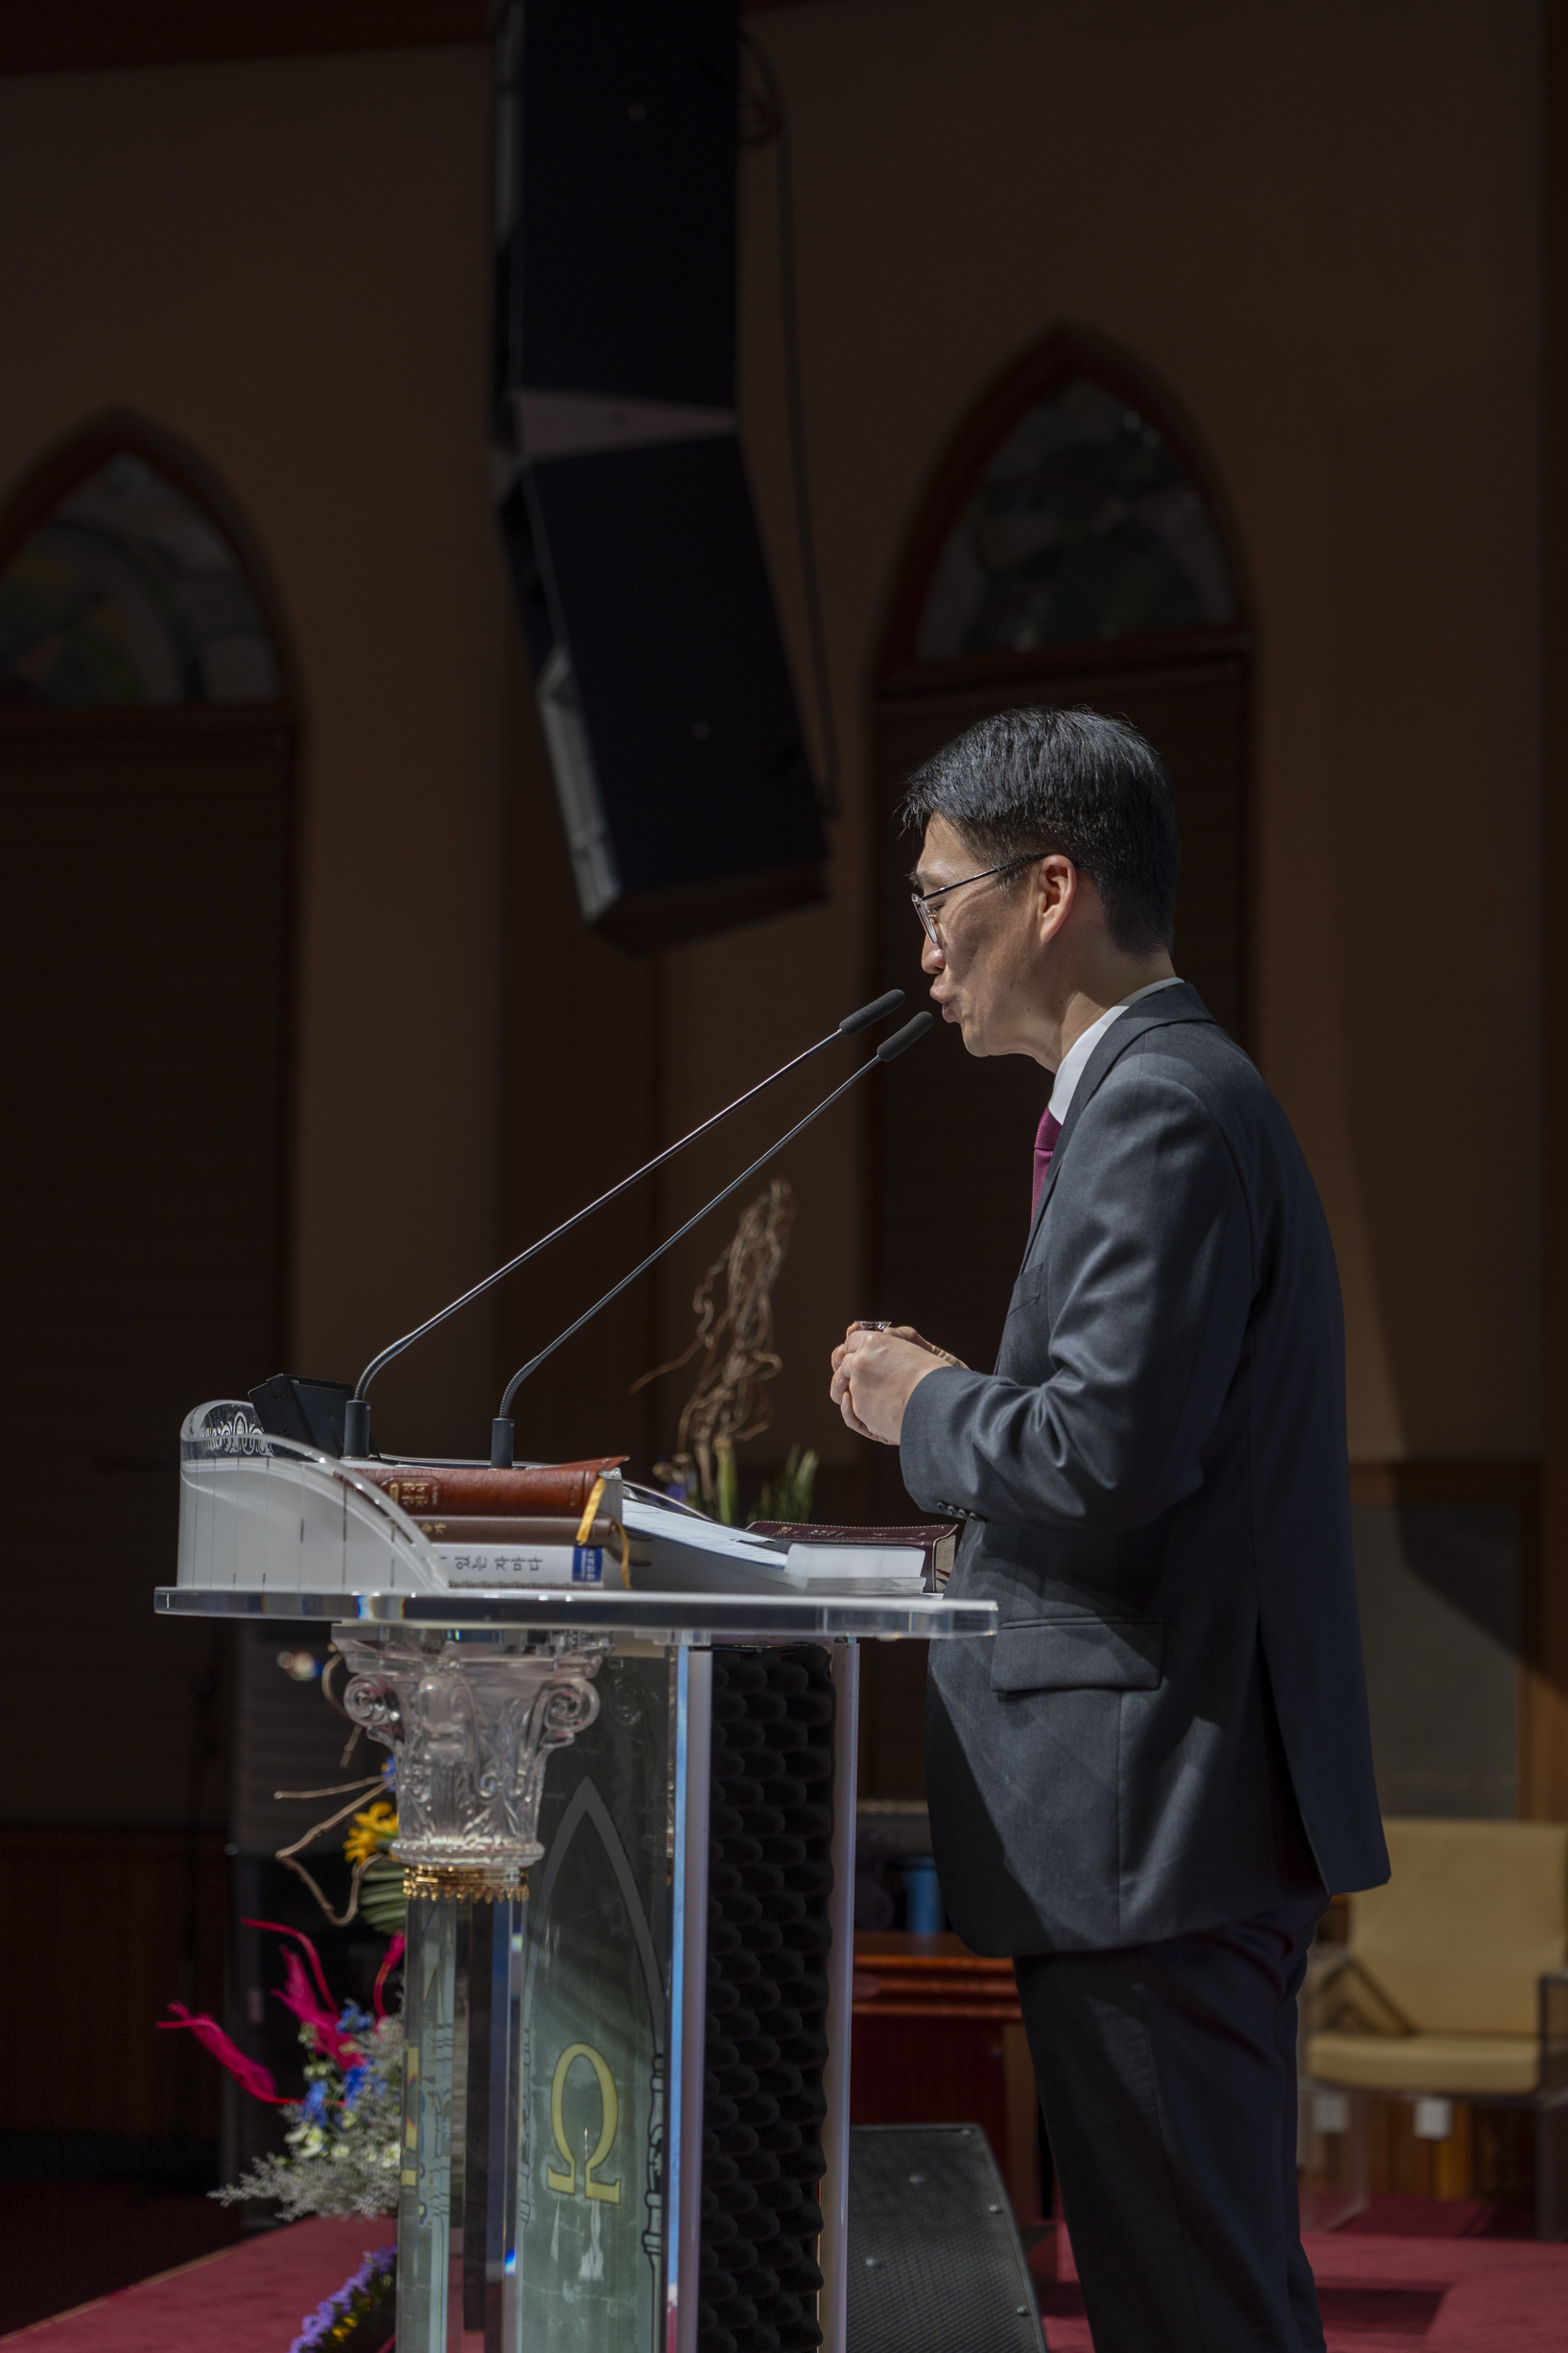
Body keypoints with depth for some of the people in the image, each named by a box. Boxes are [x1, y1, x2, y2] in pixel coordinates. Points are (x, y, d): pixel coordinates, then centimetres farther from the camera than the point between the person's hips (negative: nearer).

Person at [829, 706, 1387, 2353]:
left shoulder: (1161, 1111, -16)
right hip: (1180, 1807, 11)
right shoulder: (1170, 1094, 17)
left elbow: (1104, 1457, -24)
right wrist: (961, 1407, 14)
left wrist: (925, 1405, -8)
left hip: (1154, 1811, -11)